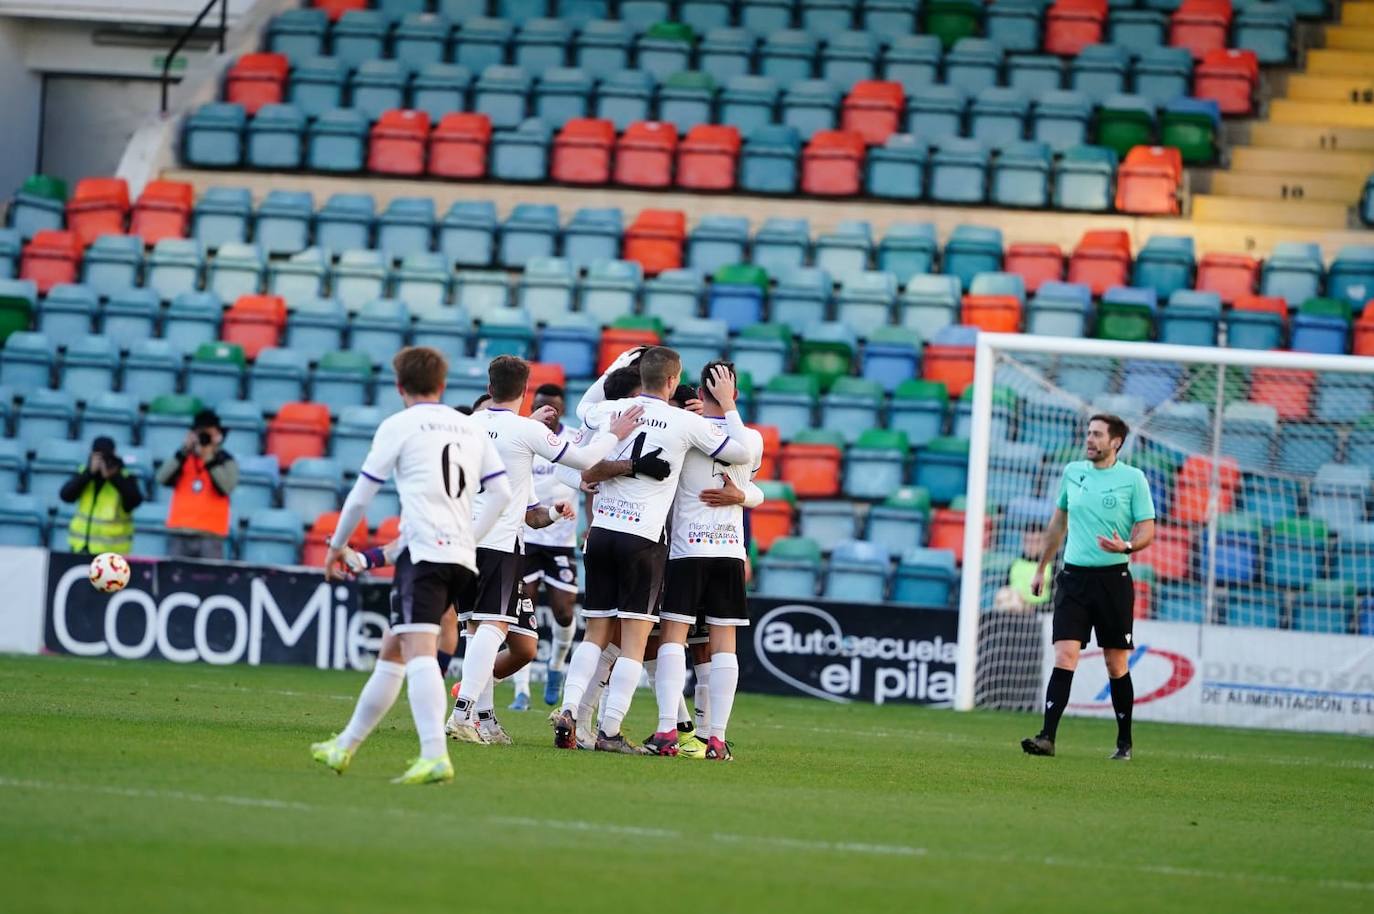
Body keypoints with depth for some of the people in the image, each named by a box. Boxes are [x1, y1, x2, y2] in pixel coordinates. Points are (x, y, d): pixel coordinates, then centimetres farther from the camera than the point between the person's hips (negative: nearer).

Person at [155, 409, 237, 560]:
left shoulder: (225, 461, 6)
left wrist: (209, 460, -15)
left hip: (210, 535, -3)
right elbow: (162, 478, -3)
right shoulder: (183, 458, 13)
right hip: (180, 533, 3)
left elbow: (226, 487, -12)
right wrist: (183, 452, -9)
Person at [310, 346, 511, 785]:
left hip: (424, 551, -7)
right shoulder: (471, 428, 19)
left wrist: (336, 546, 20)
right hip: (463, 558, 7)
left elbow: (360, 497, 6)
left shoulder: (398, 426, 3)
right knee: (392, 651, 18)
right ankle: (346, 746, 27)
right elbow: (501, 492, 14)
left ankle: (434, 756, -37)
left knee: (418, 650, -19)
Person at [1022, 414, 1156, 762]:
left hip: (1113, 579, -2)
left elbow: (1147, 530, -3)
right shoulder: (1072, 472, 9)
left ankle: (1124, 743, 16)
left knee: (1116, 665, 3)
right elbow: (1057, 523, 21)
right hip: (1073, 576, 3)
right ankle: (1047, 737, -17)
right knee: (1064, 656, -10)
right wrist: (1041, 568, 23)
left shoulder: (1133, 479, -3)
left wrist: (1126, 546, -25)